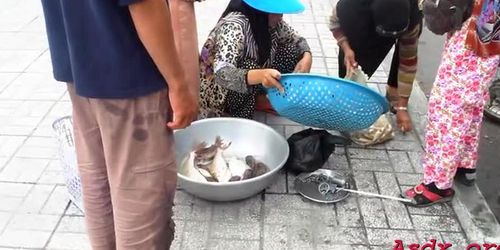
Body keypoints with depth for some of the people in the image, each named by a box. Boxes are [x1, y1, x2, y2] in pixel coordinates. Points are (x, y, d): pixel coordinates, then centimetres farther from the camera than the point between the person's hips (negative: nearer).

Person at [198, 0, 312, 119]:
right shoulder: (234, 26, -32)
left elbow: (297, 40, 4)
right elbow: (222, 74, -44)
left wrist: (306, 57, -20)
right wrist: (259, 75, -62)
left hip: (252, 88, 7)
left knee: (290, 51, -8)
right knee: (249, 67, -36)